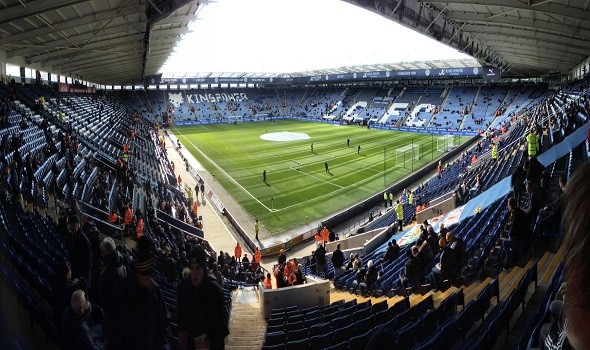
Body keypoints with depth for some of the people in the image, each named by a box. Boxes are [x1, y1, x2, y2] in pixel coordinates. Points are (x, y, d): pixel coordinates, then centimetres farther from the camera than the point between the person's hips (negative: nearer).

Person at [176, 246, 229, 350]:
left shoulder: (214, 288, -16)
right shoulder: (183, 286, -6)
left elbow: (222, 315, -10)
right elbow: (179, 313, 8)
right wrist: (181, 330, -3)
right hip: (191, 340, 3)